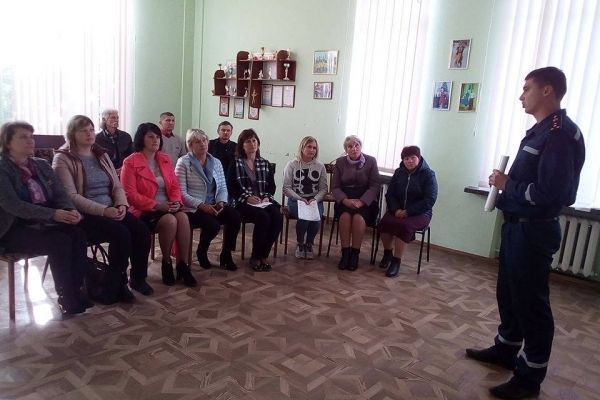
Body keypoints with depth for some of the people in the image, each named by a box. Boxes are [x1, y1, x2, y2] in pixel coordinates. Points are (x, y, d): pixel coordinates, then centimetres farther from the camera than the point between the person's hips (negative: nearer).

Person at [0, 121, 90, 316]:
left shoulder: (42, 165, 12)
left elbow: (60, 194, 7)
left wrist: (71, 210, -17)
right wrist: (53, 214, -30)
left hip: (43, 222, 5)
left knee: (78, 234, -23)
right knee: (60, 242, -30)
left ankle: (77, 290, -14)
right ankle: (66, 298, -15)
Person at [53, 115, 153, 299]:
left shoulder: (102, 155, 16)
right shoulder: (63, 159, -3)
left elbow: (117, 186, 14)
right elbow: (71, 196, -15)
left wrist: (122, 205, -8)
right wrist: (103, 210, -23)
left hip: (111, 210, 6)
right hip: (84, 215, -6)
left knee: (142, 230, -18)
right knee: (121, 233, -30)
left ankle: (138, 277, -1)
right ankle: (118, 284, -12)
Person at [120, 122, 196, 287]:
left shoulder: (165, 159, 11)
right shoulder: (130, 162, -7)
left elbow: (174, 185, 12)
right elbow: (130, 194, -13)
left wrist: (176, 201, -10)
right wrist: (157, 205, -20)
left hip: (168, 207, 5)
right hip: (144, 210, -5)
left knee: (183, 217, -26)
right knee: (170, 221, -32)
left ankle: (183, 265, -19)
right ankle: (166, 263, -10)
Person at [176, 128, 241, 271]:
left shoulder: (216, 162, 12)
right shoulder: (183, 163, -4)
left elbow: (223, 187, 12)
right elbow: (182, 193, -12)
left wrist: (221, 202, -9)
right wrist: (201, 205, -21)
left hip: (213, 206, 5)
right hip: (192, 208, -5)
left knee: (235, 216, -23)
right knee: (213, 225, -31)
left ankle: (226, 255, -5)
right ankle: (201, 252, 2)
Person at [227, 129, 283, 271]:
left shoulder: (265, 163, 17)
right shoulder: (235, 163, 6)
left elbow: (272, 185, 15)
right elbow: (231, 187, -2)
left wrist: (267, 197, -5)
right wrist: (247, 197, -16)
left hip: (264, 202, 4)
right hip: (243, 203, -4)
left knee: (278, 217, -27)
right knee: (263, 218, -33)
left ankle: (263, 255, -13)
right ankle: (255, 257, -15)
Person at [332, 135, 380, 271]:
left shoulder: (371, 161, 2)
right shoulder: (340, 162, 7)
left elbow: (375, 186, -2)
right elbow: (335, 187, 4)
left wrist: (361, 201, -18)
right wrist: (345, 200, -16)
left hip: (365, 200, -1)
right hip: (345, 199, 1)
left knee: (359, 217, -31)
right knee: (345, 216, -31)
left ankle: (355, 254, -19)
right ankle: (345, 253, -22)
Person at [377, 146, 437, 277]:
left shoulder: (428, 175, -4)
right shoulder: (398, 172, 10)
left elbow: (429, 200, -12)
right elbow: (390, 194, 7)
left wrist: (408, 212, -18)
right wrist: (396, 210, -13)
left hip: (420, 213, -4)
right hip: (397, 210, 4)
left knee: (405, 226, -34)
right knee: (384, 222, -27)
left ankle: (396, 261, -20)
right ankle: (387, 253, -1)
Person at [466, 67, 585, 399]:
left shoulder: (561, 134, -19)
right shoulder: (540, 130, 13)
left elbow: (550, 195, -27)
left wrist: (507, 185, -15)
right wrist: (506, 184, 0)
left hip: (534, 231, -10)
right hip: (517, 226, 10)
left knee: (531, 301, 2)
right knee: (508, 293, 20)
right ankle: (505, 350, 39)